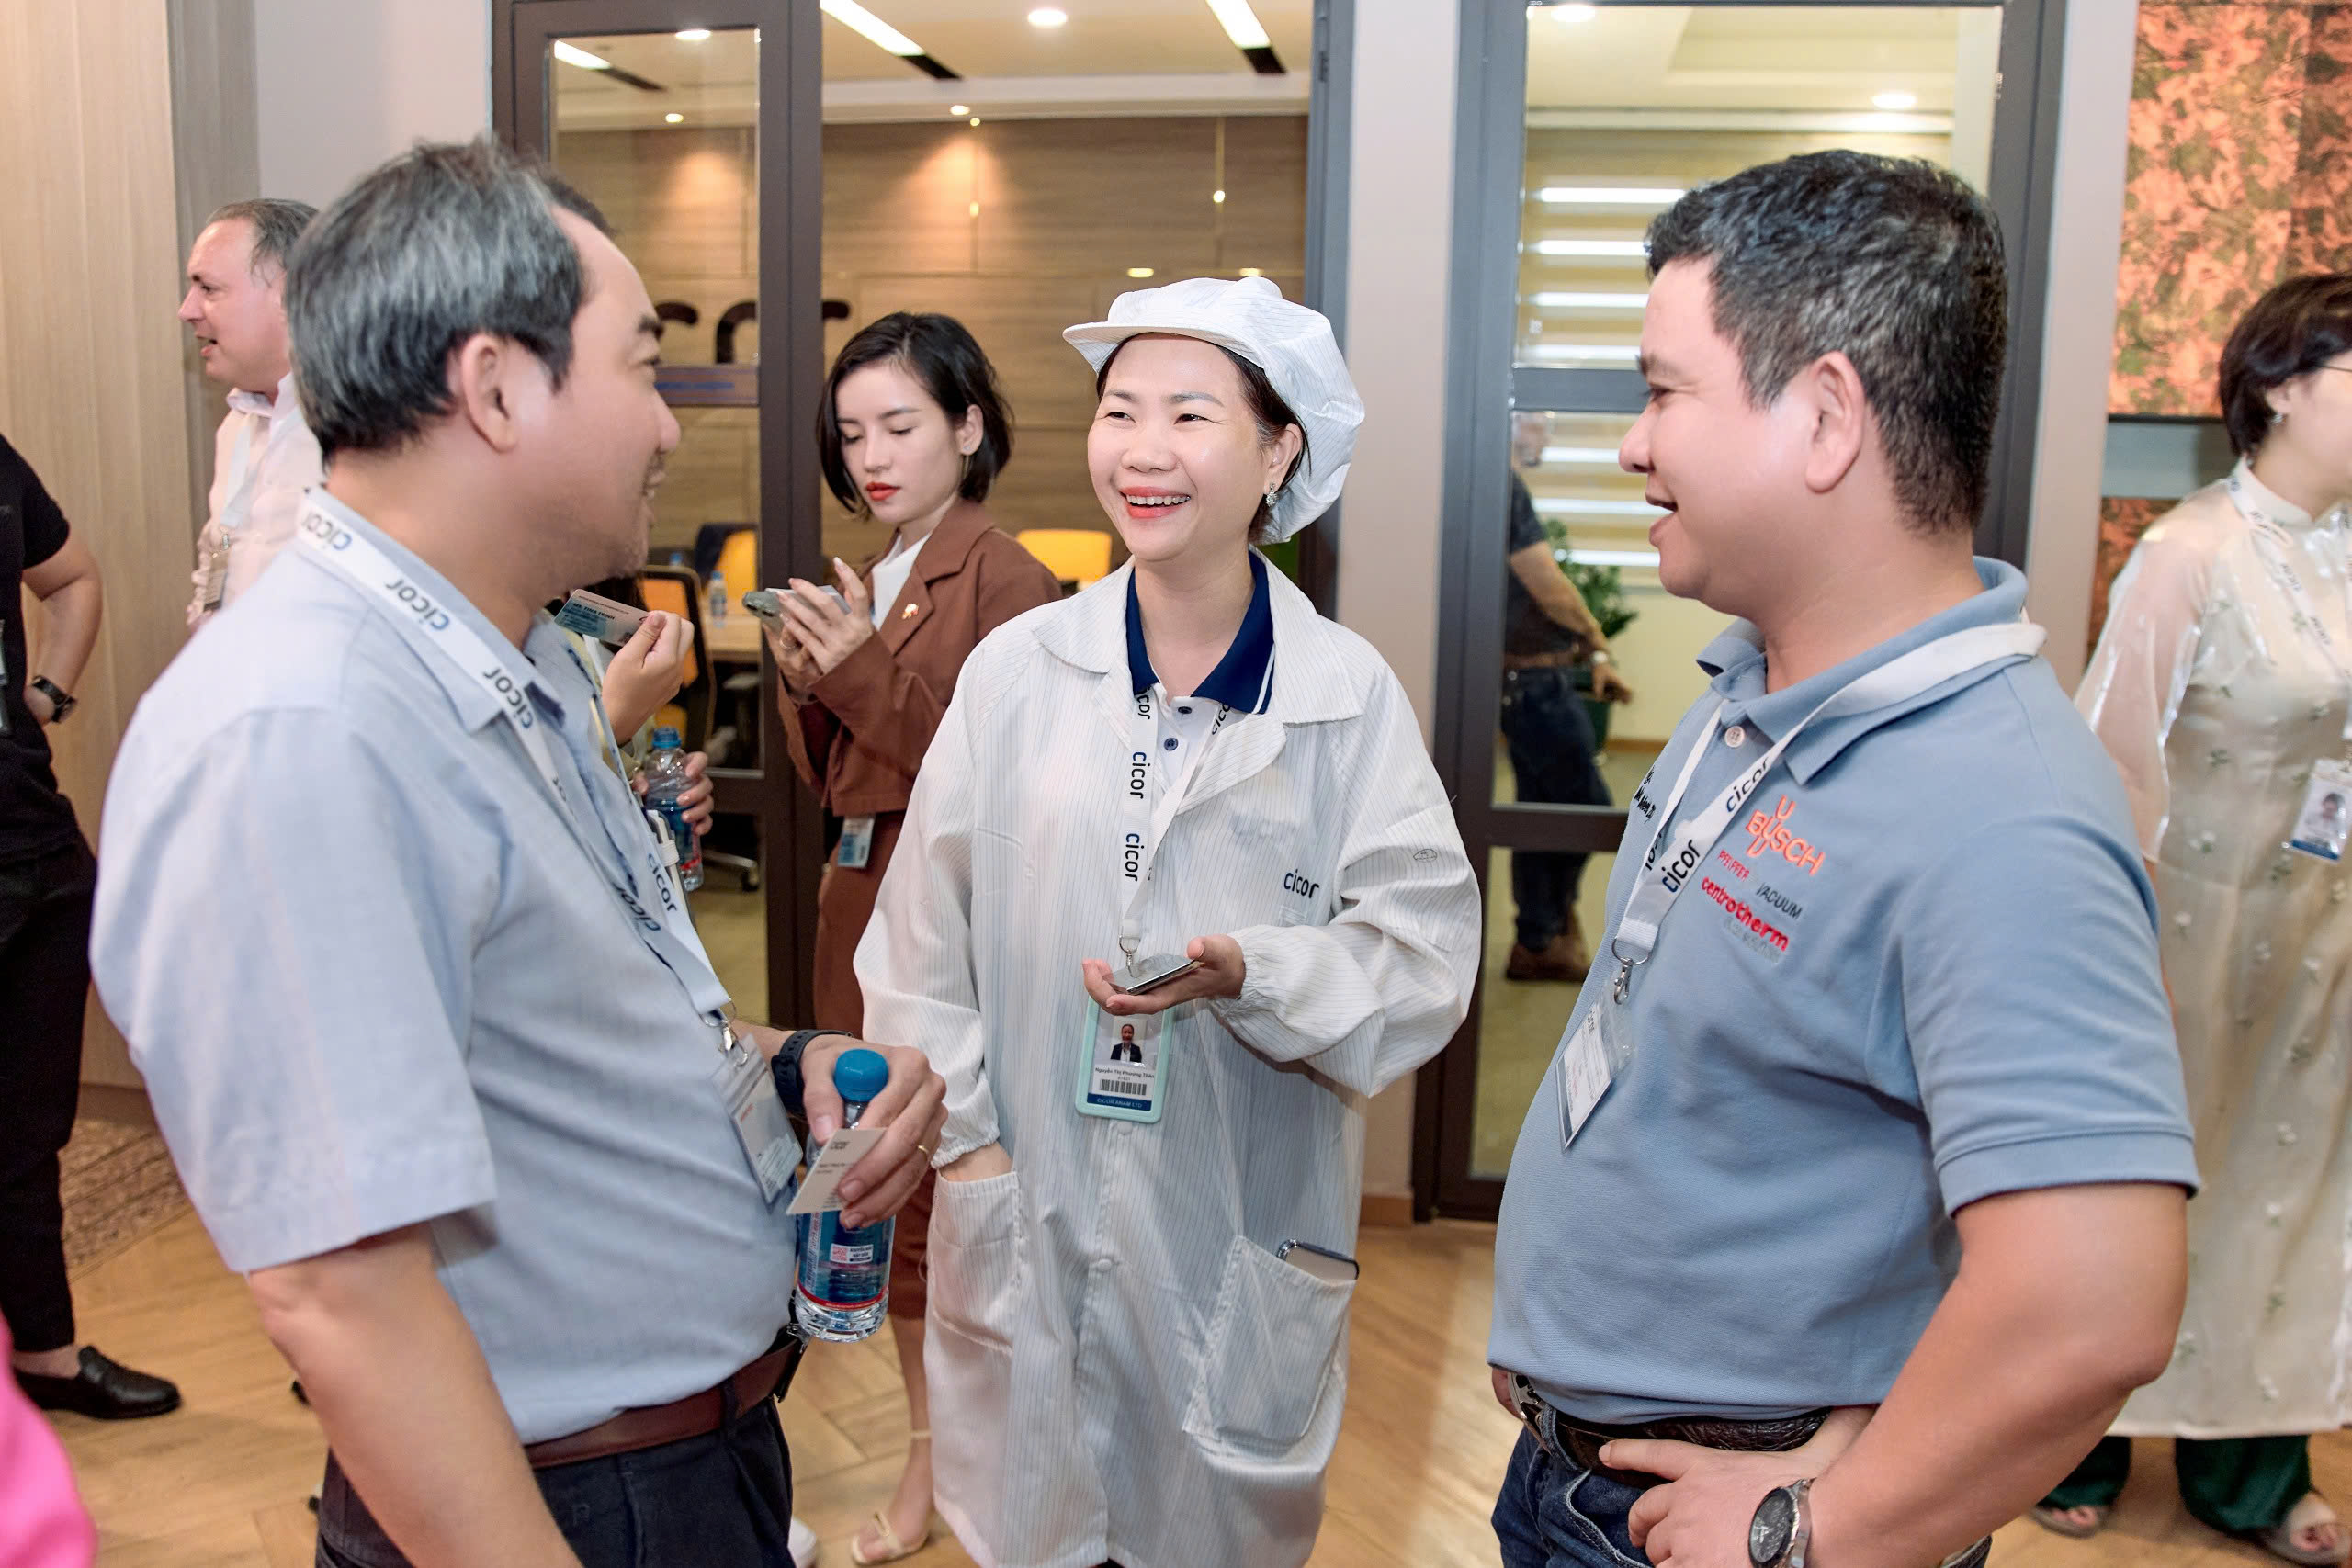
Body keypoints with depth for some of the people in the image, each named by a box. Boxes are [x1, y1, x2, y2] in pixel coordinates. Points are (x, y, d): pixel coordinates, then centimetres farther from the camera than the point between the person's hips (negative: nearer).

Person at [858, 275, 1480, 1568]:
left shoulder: (1348, 693, -5)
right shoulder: (1018, 667, -3)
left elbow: (1425, 959, -7)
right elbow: (923, 931, 1)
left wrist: (1247, 971, -22)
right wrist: (963, 1138, -3)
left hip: (1247, 1234, 0)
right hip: (1027, 1219, 1)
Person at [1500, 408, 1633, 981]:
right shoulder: (1503, 486, -17)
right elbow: (1548, 587, -17)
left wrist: (1585, 652, 7)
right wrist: (1597, 646, -2)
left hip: (1533, 677, 10)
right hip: (1533, 679, -10)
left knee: (1541, 809, 14)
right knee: (1586, 807, 0)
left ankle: (1540, 941, 23)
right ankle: (1543, 939, 11)